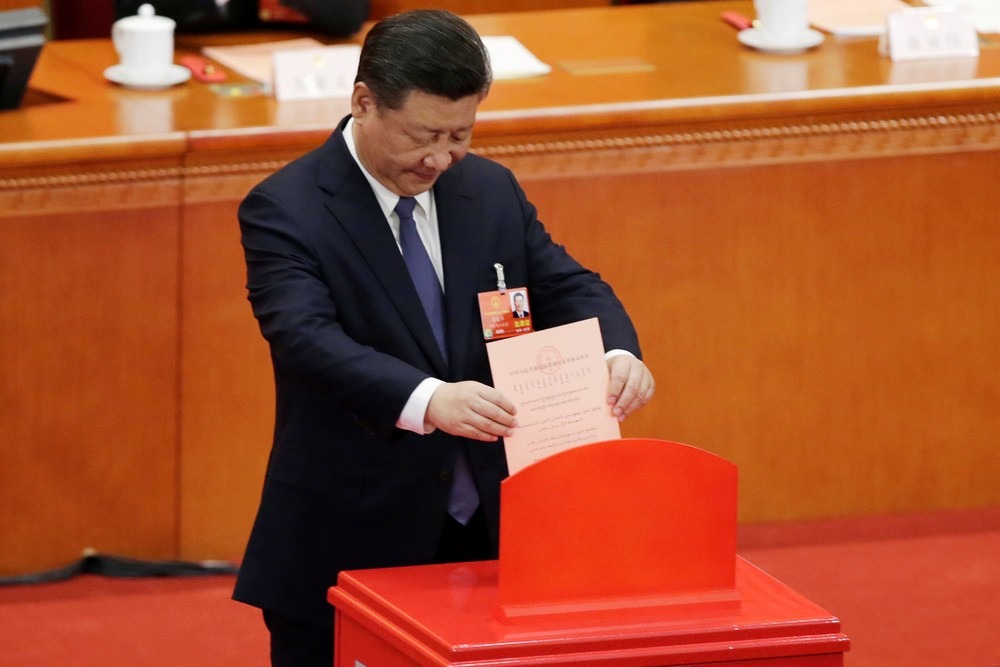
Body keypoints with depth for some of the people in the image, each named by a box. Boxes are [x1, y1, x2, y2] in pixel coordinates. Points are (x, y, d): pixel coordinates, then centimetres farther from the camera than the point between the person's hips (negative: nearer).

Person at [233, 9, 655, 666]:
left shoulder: (491, 189, 8)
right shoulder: (286, 211, -11)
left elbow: (567, 288, 8)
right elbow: (307, 340, -25)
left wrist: (619, 354, -17)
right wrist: (427, 401, -42)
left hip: (490, 530, 5)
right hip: (348, 544, -5)